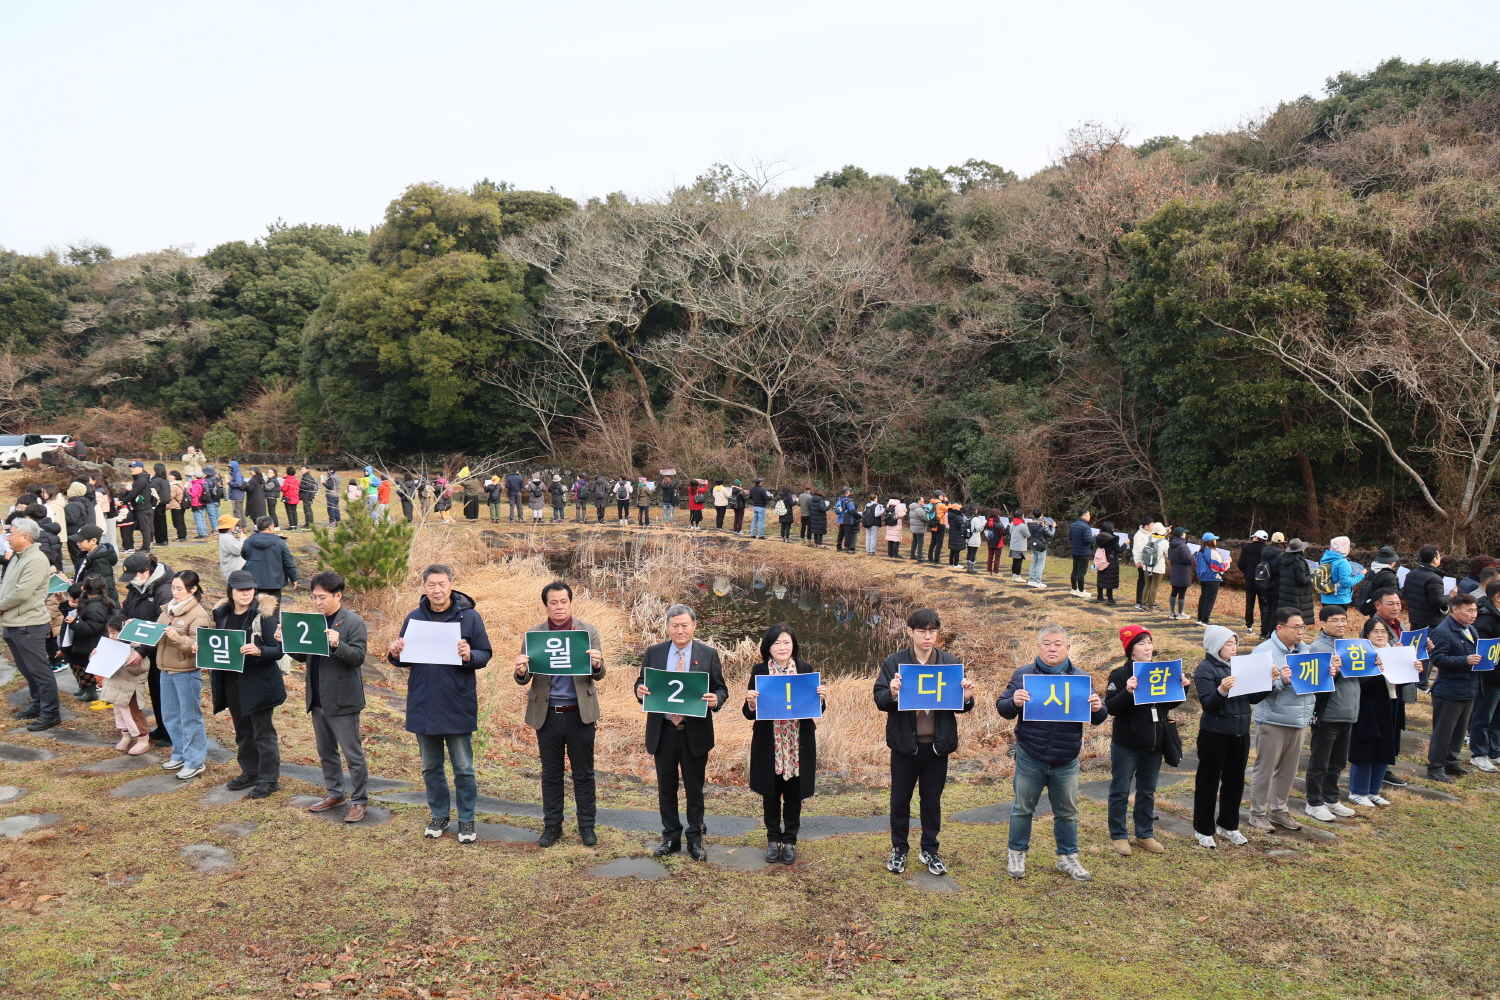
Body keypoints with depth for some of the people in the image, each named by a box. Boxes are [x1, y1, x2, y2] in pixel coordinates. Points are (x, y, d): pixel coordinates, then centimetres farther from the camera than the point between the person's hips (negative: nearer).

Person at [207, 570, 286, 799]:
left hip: (259, 682, -6)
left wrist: (258, 651, -34)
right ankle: (249, 772, 33)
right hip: (232, 682, 7)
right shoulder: (222, 614, 5)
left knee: (263, 732, 2)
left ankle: (269, 779, 12)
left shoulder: (263, 615, -13)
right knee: (242, 731, 18)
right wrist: (202, 647, -1)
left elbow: (278, 650, -16)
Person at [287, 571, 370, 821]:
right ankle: (334, 793, 32)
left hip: (343, 701, -7)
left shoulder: (354, 623, -12)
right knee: (326, 751, 18)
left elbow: (358, 657, -20)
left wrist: (337, 644, -36)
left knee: (353, 753, 1)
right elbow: (302, 656, 15)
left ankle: (359, 800, 11)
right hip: (317, 699, 7)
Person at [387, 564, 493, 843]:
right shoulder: (414, 618, 3)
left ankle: (467, 820, 21)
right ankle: (439, 815, 32)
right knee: (430, 767, 16)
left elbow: (485, 655, -5)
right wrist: (395, 655, -12)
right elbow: (404, 659, 10)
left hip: (458, 707, -3)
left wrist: (469, 656, -26)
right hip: (423, 705, 3)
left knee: (463, 768, 6)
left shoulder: (469, 616, -7)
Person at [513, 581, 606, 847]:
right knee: (551, 774, 12)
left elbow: (598, 675, -3)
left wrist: (597, 665, -26)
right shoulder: (533, 634, 1)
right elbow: (525, 679, -1)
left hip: (580, 713, 0)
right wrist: (521, 672, -24)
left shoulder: (588, 632, 0)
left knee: (584, 773, 9)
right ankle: (552, 825, 25)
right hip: (547, 714, 1)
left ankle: (587, 826, 21)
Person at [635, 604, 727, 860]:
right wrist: (640, 690, -17)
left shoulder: (708, 654, -2)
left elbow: (721, 689, -1)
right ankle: (671, 837, 28)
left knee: (694, 789, 10)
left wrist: (716, 700, -23)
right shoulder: (653, 653, 2)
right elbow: (641, 683, 6)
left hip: (696, 733, -1)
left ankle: (695, 840, 24)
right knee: (666, 788, 13)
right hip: (663, 732, 2)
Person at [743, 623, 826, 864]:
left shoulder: (805, 669, 0)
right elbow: (749, 713, -3)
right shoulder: (759, 671, -3)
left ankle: (790, 840, 26)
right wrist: (751, 702, -24)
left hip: (798, 744, 0)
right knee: (770, 793, 10)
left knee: (793, 793, 9)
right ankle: (773, 839, 28)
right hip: (768, 744, 0)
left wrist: (821, 697, -17)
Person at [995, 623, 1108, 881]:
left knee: (1067, 811, 15)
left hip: (1066, 761, 2)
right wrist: (1014, 702, -23)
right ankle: (1016, 855, 26)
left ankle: (1067, 858, 31)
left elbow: (1098, 718, 7)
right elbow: (1002, 707, -1)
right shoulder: (1023, 675, -3)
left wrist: (1098, 709, -16)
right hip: (1030, 758, -2)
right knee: (1023, 808, 11)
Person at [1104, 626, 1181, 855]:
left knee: (1148, 792, 16)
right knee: (1120, 792, 5)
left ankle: (1145, 835, 29)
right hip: (1126, 745, -5)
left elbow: (1171, 703, 14)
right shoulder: (1120, 674, -12)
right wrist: (1128, 691, -34)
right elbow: (1111, 708, -18)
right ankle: (1118, 836, 18)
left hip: (1154, 745, 5)